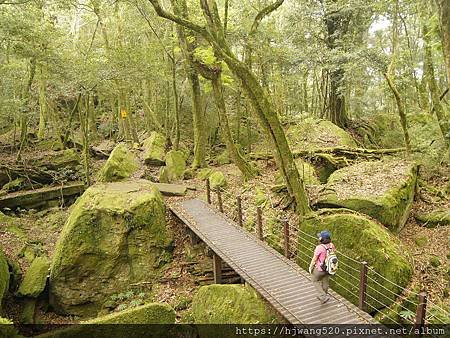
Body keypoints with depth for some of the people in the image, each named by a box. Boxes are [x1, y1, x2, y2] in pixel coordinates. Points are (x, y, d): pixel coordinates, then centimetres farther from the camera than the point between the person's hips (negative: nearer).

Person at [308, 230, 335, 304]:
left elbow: (314, 259, -21)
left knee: (315, 281, 21)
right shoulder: (331, 245, -15)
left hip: (319, 269, -6)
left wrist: (310, 267, -3)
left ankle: (323, 296, 14)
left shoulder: (319, 248, -33)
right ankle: (323, 296, 44)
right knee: (325, 282, 25)